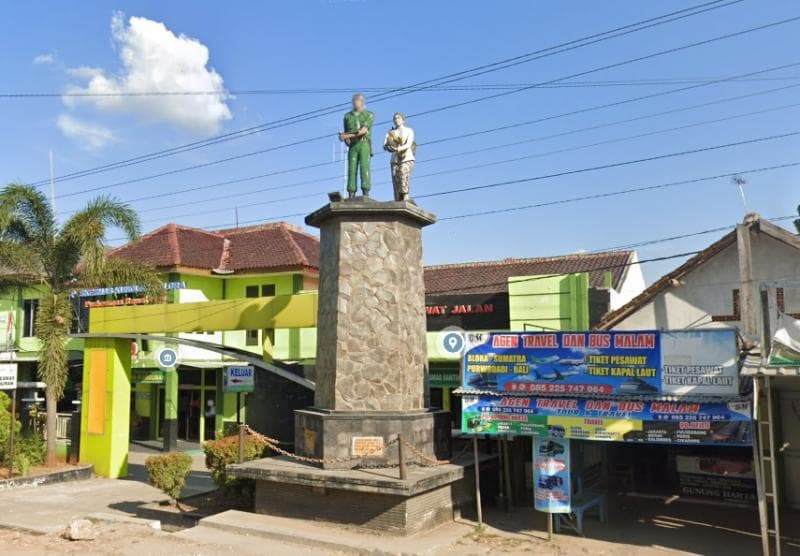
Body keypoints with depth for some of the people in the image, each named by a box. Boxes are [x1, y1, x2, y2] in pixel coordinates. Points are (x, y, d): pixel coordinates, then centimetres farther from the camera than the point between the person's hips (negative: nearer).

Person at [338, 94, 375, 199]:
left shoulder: (369, 115, 6)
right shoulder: (347, 116, 18)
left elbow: (363, 130, -8)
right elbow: (345, 133, 19)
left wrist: (347, 135, -9)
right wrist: (346, 139, -6)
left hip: (364, 144, -3)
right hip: (352, 146, 3)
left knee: (364, 167, -16)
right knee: (352, 169, -6)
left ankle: (366, 193, -21)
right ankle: (351, 196, -10)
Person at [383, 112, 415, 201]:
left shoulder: (409, 130, 5)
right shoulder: (391, 132, 13)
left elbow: (409, 144, -11)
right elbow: (384, 146, 2)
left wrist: (400, 148, -31)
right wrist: (390, 148, -23)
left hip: (407, 159, -3)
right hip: (395, 160, 3)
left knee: (403, 174, -29)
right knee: (395, 179, -13)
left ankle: (405, 198, -33)